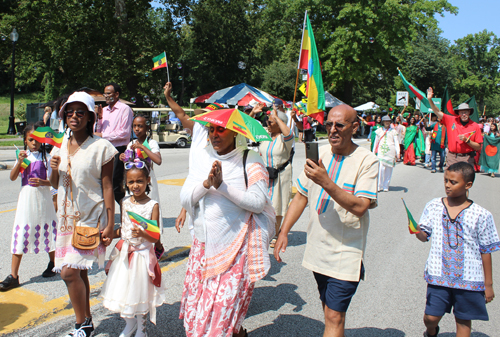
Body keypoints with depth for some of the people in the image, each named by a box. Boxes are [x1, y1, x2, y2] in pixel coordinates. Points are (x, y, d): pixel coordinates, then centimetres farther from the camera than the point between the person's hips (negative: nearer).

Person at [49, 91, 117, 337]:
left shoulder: (100, 147, -9)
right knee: (79, 272, 13)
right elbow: (55, 184, 16)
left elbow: (107, 187, -9)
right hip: (67, 216, 6)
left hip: (90, 217, -6)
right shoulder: (60, 146, 8)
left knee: (69, 271, -12)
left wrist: (110, 224, -12)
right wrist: (54, 169, -7)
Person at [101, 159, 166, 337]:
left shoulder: (153, 205, -12)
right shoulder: (125, 202, 2)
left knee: (139, 290, 7)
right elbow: (123, 228, 13)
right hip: (124, 252, 4)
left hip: (142, 254, -4)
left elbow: (155, 237, -13)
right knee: (122, 289, 12)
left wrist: (142, 234, -31)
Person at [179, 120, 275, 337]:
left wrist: (222, 186, -20)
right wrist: (206, 183, -17)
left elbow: (258, 202, -16)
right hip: (203, 244, 5)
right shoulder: (202, 157, 6)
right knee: (196, 302, 12)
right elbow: (185, 199, 0)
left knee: (226, 303, -2)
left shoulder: (250, 160, -6)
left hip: (235, 247, -5)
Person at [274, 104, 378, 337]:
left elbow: (360, 206, -22)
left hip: (345, 254, -5)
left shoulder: (366, 161, -12)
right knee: (329, 311, 19)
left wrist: (326, 182, -30)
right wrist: (284, 232, 5)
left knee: (334, 317, -3)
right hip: (317, 249, 6)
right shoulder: (319, 154, 4)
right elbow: (301, 196, 10)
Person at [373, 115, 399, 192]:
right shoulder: (379, 131, 12)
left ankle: (386, 186, 11)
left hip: (390, 152, 0)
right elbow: (376, 142, 17)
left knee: (388, 169, 1)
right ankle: (379, 186, -7)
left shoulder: (393, 131, 9)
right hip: (381, 151, 0)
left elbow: (396, 142, 6)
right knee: (381, 168, -13)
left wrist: (398, 152, -5)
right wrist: (374, 152, 17)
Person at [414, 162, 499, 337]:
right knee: (431, 317, 3)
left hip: (469, 278, -1)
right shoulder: (433, 206, -1)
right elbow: (424, 236, 2)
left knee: (463, 321, 9)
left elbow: (486, 251, 0)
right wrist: (418, 232, -23)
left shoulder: (481, 215, -5)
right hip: (438, 275, 1)